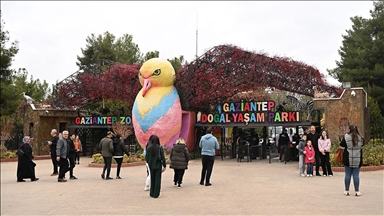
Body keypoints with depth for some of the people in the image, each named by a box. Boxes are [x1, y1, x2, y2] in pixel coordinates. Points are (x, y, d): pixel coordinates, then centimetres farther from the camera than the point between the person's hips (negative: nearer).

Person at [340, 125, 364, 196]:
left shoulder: (346, 137, -6)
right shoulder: (361, 138, 2)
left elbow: (341, 144, 0)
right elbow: (362, 145, 14)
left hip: (348, 159, -1)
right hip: (358, 159, 2)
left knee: (348, 175, 6)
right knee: (356, 175, 5)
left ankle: (347, 191, 12)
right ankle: (357, 191, 7)